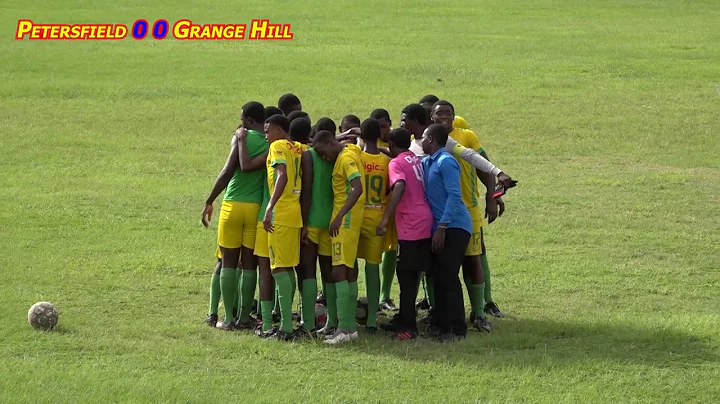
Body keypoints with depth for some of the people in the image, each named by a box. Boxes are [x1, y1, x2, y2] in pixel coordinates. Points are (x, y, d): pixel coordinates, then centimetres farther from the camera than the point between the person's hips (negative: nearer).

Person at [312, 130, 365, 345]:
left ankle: (344, 329, -17)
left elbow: (358, 188, -28)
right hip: (347, 220, 10)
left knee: (339, 271, -13)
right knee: (349, 271, 11)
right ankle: (350, 326, 14)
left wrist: (340, 216, -33)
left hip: (346, 221, -10)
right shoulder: (349, 152, 12)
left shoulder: (346, 158, -15)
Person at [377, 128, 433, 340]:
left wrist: (386, 218, -29)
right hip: (425, 221, 8)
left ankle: (408, 326, -5)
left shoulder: (396, 163, -10)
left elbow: (400, 186, -26)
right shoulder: (417, 160, 13)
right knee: (411, 274, 16)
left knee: (406, 275, -4)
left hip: (410, 227, -8)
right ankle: (404, 319, 26)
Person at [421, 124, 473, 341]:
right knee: (439, 277, 11)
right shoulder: (427, 163, 14)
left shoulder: (446, 162, -13)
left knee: (448, 277, -10)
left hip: (454, 227, -9)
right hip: (440, 228, 9)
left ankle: (457, 328, -7)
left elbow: (454, 195, -19)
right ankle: (440, 324, 18)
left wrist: (442, 227, -21)